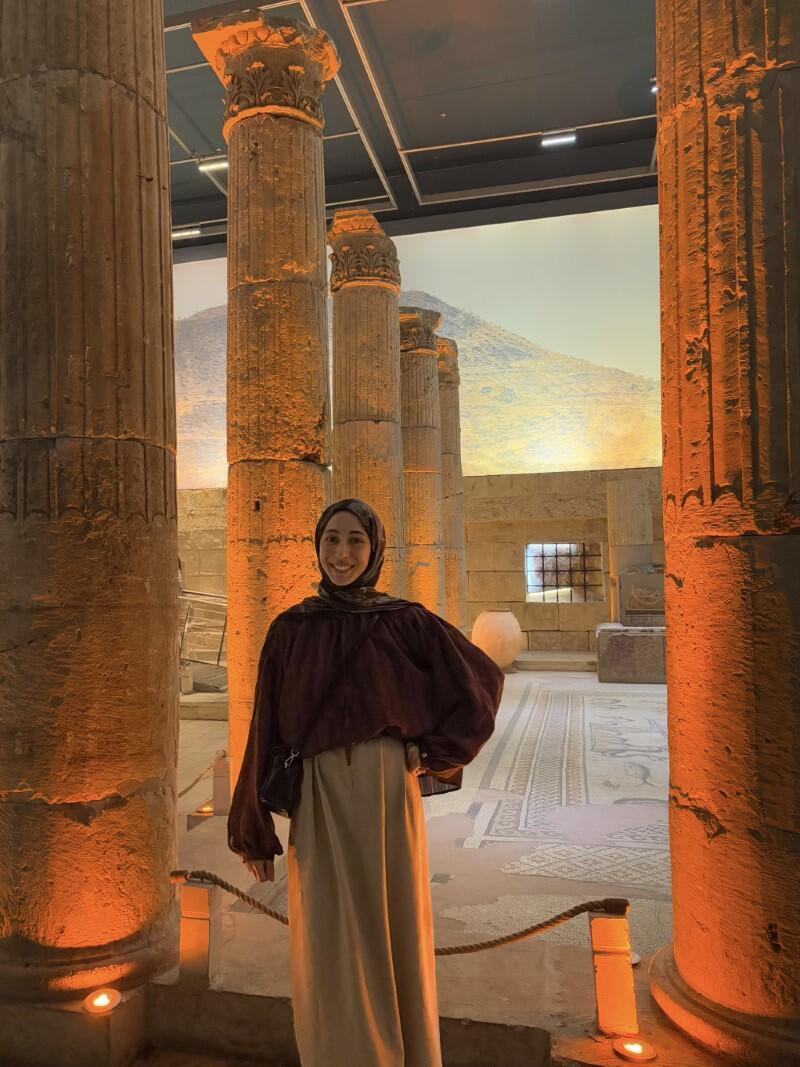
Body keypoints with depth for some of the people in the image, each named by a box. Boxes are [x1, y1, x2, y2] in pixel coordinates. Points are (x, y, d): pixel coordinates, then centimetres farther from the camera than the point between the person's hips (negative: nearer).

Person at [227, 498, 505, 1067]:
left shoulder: (406, 621, -1)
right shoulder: (290, 629, 3)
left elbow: (483, 680, 6)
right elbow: (266, 730, 4)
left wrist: (440, 755, 1)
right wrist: (254, 831, 5)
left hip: (388, 795, -1)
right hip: (317, 804, 1)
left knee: (393, 937, 11)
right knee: (328, 951, 9)